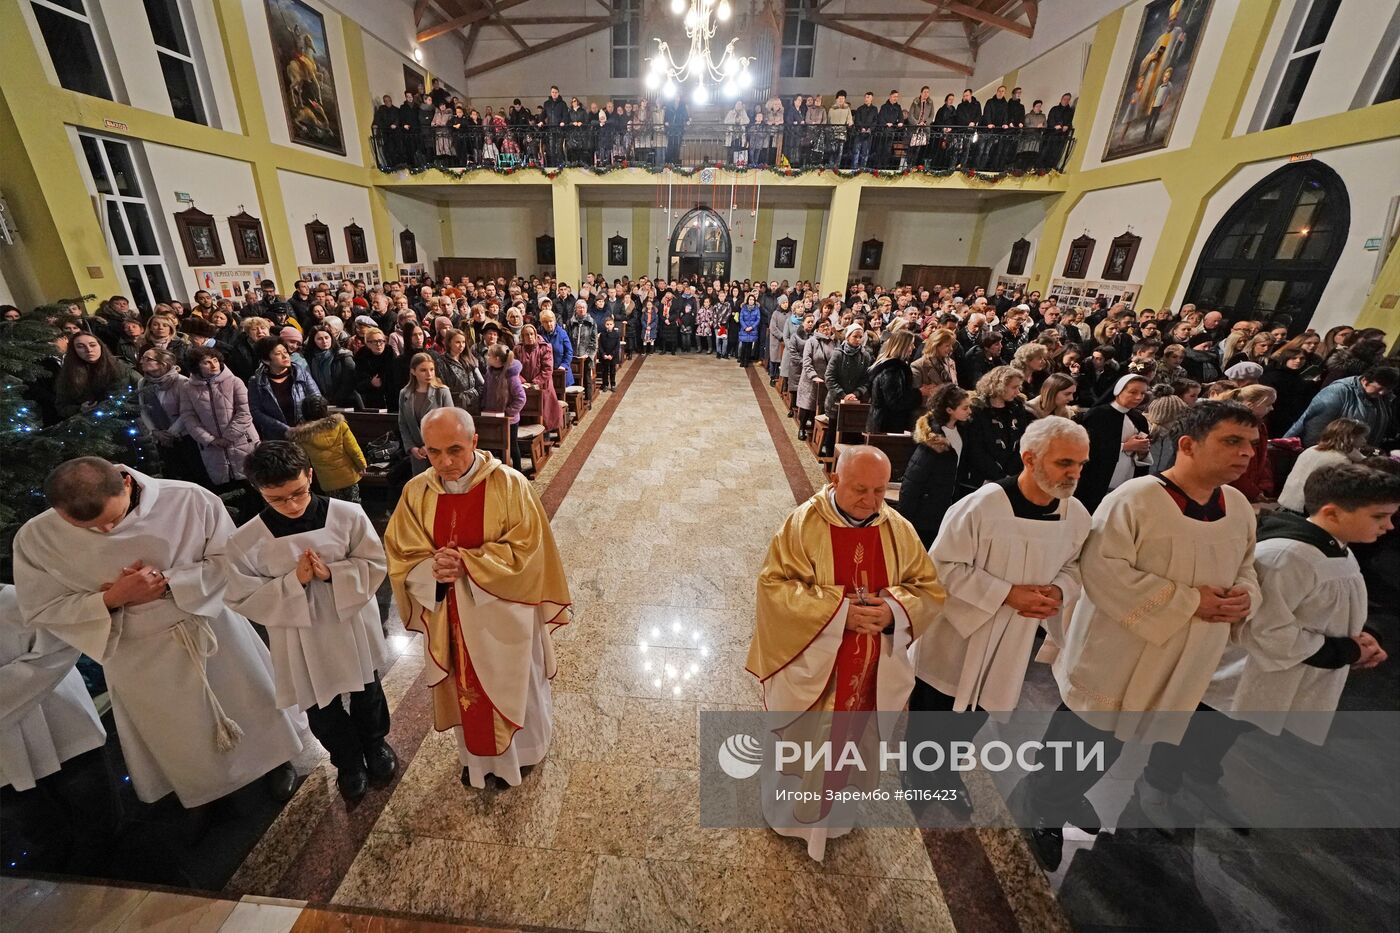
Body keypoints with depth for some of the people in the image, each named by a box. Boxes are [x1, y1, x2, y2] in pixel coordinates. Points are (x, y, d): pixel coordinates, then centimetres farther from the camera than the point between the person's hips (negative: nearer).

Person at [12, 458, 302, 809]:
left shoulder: (191, 500, -23)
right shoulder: (36, 538, -16)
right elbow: (40, 610, -5)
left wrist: (169, 582, -26)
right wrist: (111, 599, -23)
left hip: (214, 631, -1)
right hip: (140, 656, 1)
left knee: (252, 705, 21)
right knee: (180, 739, 22)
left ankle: (275, 759, 49)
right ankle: (202, 786, 53)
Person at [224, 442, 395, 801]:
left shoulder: (348, 515, -18)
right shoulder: (245, 541, -16)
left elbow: (375, 564, -12)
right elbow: (244, 599, -10)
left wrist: (332, 573, -28)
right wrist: (294, 581, -25)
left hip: (353, 626, 0)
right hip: (301, 640, 0)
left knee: (367, 693, 23)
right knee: (320, 710, 20)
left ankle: (375, 743, 53)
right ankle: (348, 761, 47)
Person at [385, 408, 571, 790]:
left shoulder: (509, 484, -20)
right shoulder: (417, 491, -7)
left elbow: (525, 550, -19)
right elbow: (401, 556, -2)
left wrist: (465, 563, -25)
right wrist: (433, 568, -23)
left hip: (502, 615, -3)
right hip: (450, 617, 4)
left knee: (512, 686, 18)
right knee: (465, 689, 23)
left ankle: (519, 752, 48)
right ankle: (476, 756, 51)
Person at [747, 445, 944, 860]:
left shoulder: (898, 529, -8)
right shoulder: (804, 523, -19)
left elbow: (928, 588, -2)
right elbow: (774, 585, -21)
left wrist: (894, 610, -22)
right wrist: (838, 611, -28)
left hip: (872, 671, 4)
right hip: (810, 665, -3)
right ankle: (793, 809, 50)